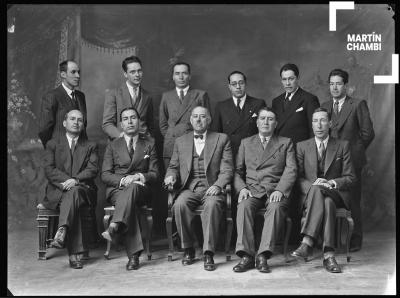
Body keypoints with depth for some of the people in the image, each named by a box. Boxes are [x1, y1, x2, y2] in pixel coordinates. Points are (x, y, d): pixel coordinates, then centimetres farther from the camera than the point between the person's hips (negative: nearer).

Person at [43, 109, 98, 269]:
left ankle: (62, 232, -53)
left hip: (83, 190, 0)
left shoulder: (91, 146, 18)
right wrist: (65, 181, -14)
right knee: (72, 202, -34)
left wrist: (76, 180, -18)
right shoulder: (52, 144, 17)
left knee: (73, 192, -37)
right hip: (58, 190, 0)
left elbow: (93, 170, 1)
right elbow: (49, 169, 3)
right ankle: (75, 253, -42)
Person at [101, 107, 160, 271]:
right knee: (128, 201, -37)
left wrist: (139, 176, -13)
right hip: (116, 189, 1)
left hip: (140, 188, 0)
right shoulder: (113, 145, 17)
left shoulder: (149, 143, 17)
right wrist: (122, 180, -14)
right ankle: (134, 254, -46)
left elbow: (154, 174, 10)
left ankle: (114, 227, -57)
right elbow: (105, 175, 7)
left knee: (133, 187, -39)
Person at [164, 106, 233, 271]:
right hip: (189, 188, 2)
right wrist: (171, 176, -3)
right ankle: (188, 249, -13)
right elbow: (173, 166, 20)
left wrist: (218, 185, -14)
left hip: (212, 188, -2)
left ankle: (208, 253, -29)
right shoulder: (180, 141, 19)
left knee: (212, 204, -35)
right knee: (180, 204, -31)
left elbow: (227, 169, 3)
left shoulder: (221, 139, 11)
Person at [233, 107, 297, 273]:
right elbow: (237, 170, 15)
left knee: (276, 207, -35)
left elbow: (291, 170, 4)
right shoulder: (246, 143, 22)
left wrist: (280, 190, -14)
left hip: (275, 190, -1)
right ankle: (246, 256, -33)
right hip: (251, 190, 1)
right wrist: (242, 188, -6)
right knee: (244, 206, -32)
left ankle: (263, 256, -38)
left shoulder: (286, 143, 17)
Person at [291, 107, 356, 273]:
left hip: (336, 195, 0)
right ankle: (328, 255, -43)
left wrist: (331, 183, -15)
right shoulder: (302, 146, 12)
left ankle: (307, 242, -44)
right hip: (309, 195, 0)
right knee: (327, 203, -37)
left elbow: (350, 178, 5)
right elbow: (298, 177, 5)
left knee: (323, 196, -38)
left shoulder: (343, 146, 10)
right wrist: (312, 185, -17)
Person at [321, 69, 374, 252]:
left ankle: (355, 240, 12)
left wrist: (355, 151, 4)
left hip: (351, 160, -3)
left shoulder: (358, 105, 1)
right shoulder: (324, 106, 13)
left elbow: (368, 133, 2)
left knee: (352, 201, 1)